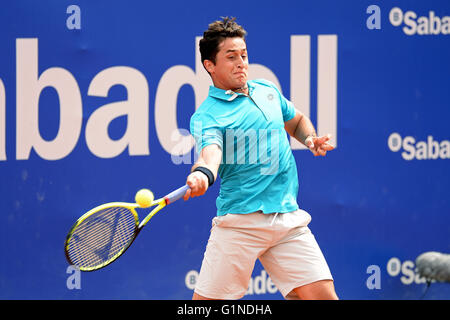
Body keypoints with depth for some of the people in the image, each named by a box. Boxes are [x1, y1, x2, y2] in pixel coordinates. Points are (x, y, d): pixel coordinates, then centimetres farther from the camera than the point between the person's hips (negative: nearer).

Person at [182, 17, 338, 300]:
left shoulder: (267, 91, 15)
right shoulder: (206, 116, -6)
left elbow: (296, 120, 34)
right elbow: (211, 151, -27)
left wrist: (310, 138, 12)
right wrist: (203, 174, -49)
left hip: (288, 219, 5)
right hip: (240, 221, -5)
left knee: (323, 294, -8)